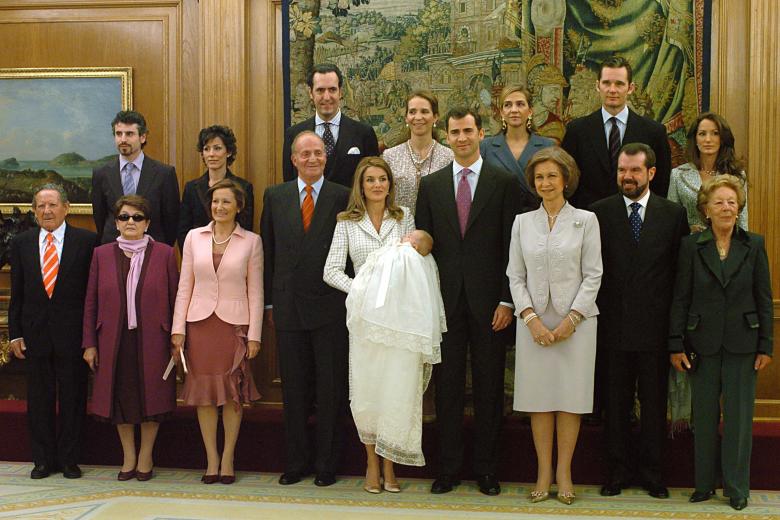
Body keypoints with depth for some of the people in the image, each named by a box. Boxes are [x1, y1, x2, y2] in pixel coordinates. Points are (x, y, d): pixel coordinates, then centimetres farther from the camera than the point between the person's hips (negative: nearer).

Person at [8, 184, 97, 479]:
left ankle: (69, 460, 17)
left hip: (72, 333, -2)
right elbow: (17, 293, 8)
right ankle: (43, 460, 20)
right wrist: (15, 333, 3)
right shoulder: (21, 243, 6)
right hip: (35, 333, 3)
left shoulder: (86, 241, -3)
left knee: (72, 398, 6)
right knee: (39, 399, 9)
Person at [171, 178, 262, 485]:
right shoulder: (194, 237, 6)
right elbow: (184, 287, 6)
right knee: (204, 393, 5)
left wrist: (254, 335, -4)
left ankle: (228, 458, 15)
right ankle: (212, 459, 15)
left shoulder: (251, 242, 1)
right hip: (200, 322, 2)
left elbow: (255, 292, 1)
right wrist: (178, 328, 1)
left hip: (235, 324, -2)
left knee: (233, 393, 3)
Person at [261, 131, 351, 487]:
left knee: (331, 390, 5)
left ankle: (327, 464, 17)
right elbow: (268, 252, 9)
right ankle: (296, 462, 23)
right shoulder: (275, 197, 8)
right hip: (289, 307, 3)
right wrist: (269, 302, 7)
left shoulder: (343, 197, -1)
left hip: (330, 308, -3)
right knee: (294, 389, 11)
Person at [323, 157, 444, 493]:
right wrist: (360, 290, -14)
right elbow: (331, 271, -1)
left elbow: (415, 264, 13)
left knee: (398, 388, -2)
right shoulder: (347, 222, 5)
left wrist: (415, 248, -8)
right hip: (364, 314, 0)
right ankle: (372, 462, 18)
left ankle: (389, 464, 13)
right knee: (366, 389, 2)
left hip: (400, 314, 1)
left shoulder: (404, 217, 8)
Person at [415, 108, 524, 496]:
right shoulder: (431, 185, 9)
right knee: (447, 387, 7)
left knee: (489, 388, 6)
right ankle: (448, 468, 17)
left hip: (488, 301, -2)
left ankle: (486, 468, 18)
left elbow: (512, 246, -2)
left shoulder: (505, 183, 1)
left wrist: (506, 300, -8)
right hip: (445, 300, 2)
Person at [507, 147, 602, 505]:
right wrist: (532, 319, -7)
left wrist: (570, 319, -10)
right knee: (539, 397, 4)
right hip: (534, 322, 2)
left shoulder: (586, 220, 1)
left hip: (575, 321, -2)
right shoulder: (522, 222, 7)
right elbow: (515, 276, 5)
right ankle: (543, 471, 14)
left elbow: (593, 276, -2)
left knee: (570, 397, 2)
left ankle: (564, 471, 14)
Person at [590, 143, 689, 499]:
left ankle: (651, 473, 22)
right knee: (617, 403, 9)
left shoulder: (674, 214, 2)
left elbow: (682, 270, 3)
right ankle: (618, 472, 21)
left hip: (656, 326, 0)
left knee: (654, 403, 9)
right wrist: (597, 319, -6)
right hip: (615, 326, 0)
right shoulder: (600, 212, 0)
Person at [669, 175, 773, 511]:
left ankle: (736, 487, 16)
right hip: (703, 342, 0)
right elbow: (680, 298, 0)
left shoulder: (754, 245, 2)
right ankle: (705, 483, 21)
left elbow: (764, 298, 4)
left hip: (742, 344, 0)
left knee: (738, 415, 4)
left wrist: (766, 345, -1)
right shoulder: (691, 246, 0)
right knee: (704, 416, 8)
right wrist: (676, 345, -3)